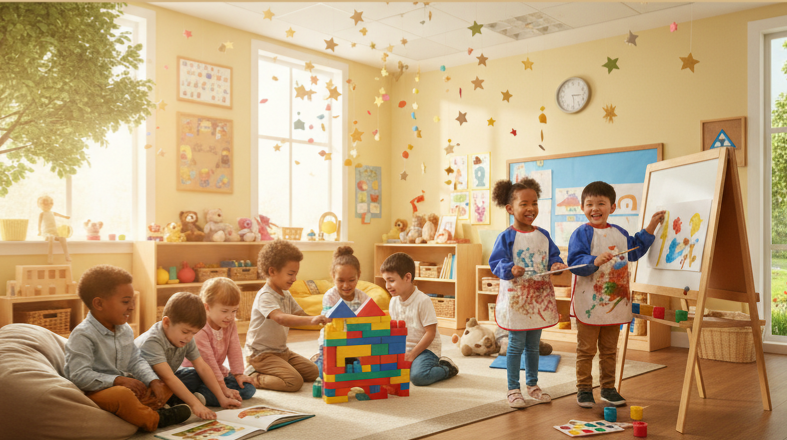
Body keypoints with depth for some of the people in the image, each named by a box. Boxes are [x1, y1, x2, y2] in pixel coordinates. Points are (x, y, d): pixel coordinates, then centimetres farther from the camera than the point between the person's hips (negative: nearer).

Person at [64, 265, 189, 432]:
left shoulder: (125, 330, 9)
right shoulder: (83, 335, -17)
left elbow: (136, 361, 11)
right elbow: (80, 376, -24)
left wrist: (153, 381, -7)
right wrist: (118, 380, -26)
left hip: (122, 385, 9)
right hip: (92, 392, -9)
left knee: (165, 385, 2)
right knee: (122, 395, -38)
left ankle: (136, 410, -21)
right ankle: (155, 420, -15)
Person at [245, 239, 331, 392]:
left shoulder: (286, 295, 10)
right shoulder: (265, 296, -22)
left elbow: (301, 315, 11)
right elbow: (281, 318, -40)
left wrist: (322, 321, -9)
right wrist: (311, 320, -53)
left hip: (282, 350, 10)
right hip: (262, 353, -10)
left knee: (313, 372, 10)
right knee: (294, 381, -23)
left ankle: (265, 372, 13)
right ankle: (253, 378, -6)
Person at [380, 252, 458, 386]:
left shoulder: (423, 301, -15)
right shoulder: (393, 302, 6)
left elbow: (430, 333, -16)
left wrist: (412, 355, -18)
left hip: (426, 348, -7)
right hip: (403, 349, 7)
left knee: (418, 376, -32)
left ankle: (447, 368, 0)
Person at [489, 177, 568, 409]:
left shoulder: (543, 235, 6)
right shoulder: (506, 237, -10)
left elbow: (553, 256, 11)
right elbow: (496, 263, -12)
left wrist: (557, 265, -10)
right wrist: (510, 269, -30)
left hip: (539, 298, 5)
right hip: (515, 298, -5)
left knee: (533, 345, 17)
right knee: (516, 345, 3)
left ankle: (532, 385, 31)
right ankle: (513, 389, 15)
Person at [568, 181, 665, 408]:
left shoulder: (619, 233, 11)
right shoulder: (582, 233, -9)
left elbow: (635, 250, 26)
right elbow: (575, 262, -18)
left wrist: (650, 228, 24)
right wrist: (594, 261, -35)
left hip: (615, 302, 6)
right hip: (589, 303, -6)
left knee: (609, 350, 15)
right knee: (586, 350, 3)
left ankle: (608, 388, 26)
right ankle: (584, 389, 14)